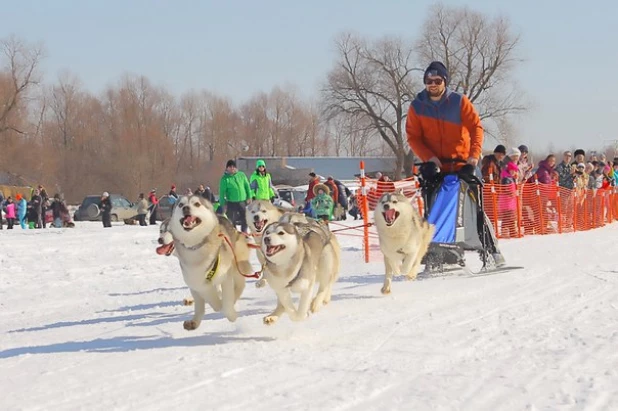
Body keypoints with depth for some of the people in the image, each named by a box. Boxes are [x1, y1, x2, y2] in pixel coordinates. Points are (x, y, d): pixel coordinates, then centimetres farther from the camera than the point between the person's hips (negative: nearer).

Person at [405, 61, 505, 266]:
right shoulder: (417, 106, 3)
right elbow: (413, 137, 1)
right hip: (435, 168, 2)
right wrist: (430, 158, -13)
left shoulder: (460, 102, -1)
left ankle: (492, 250, 1)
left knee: (475, 209, -4)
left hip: (461, 166, -2)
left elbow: (476, 128, -6)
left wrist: (473, 156, -18)